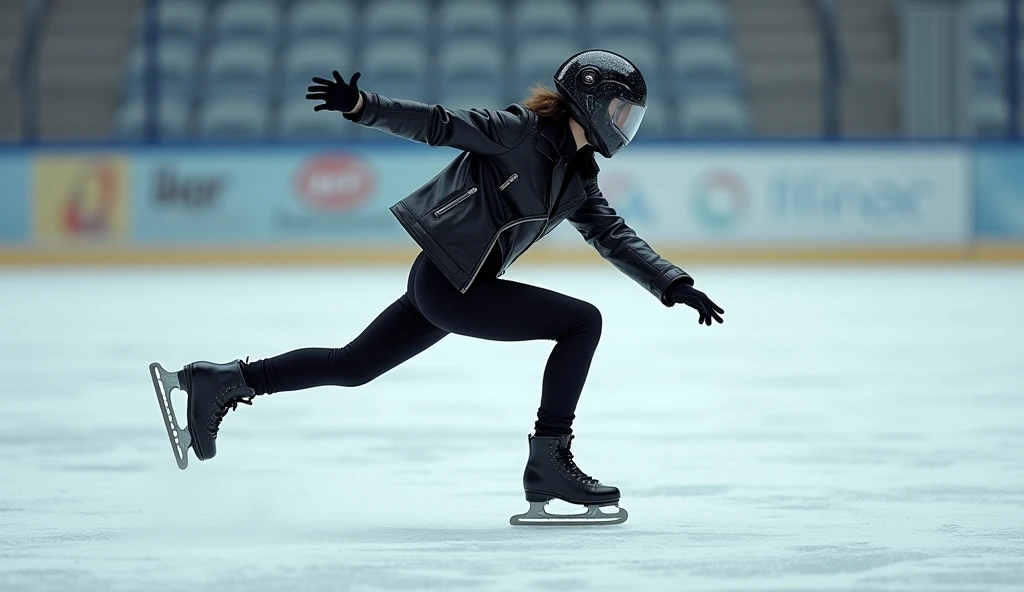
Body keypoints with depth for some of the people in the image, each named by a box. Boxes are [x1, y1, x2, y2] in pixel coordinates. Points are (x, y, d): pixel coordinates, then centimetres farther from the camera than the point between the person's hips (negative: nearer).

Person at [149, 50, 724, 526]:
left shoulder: (579, 178, 13)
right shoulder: (523, 131, -12)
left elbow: (617, 238, 14)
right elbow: (442, 124, -18)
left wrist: (675, 285, 5)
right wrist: (365, 107, -29)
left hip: (454, 286, 9)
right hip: (449, 283, -9)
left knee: (351, 366, 15)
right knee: (583, 322, -9)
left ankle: (224, 381, 20)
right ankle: (549, 465, -9)